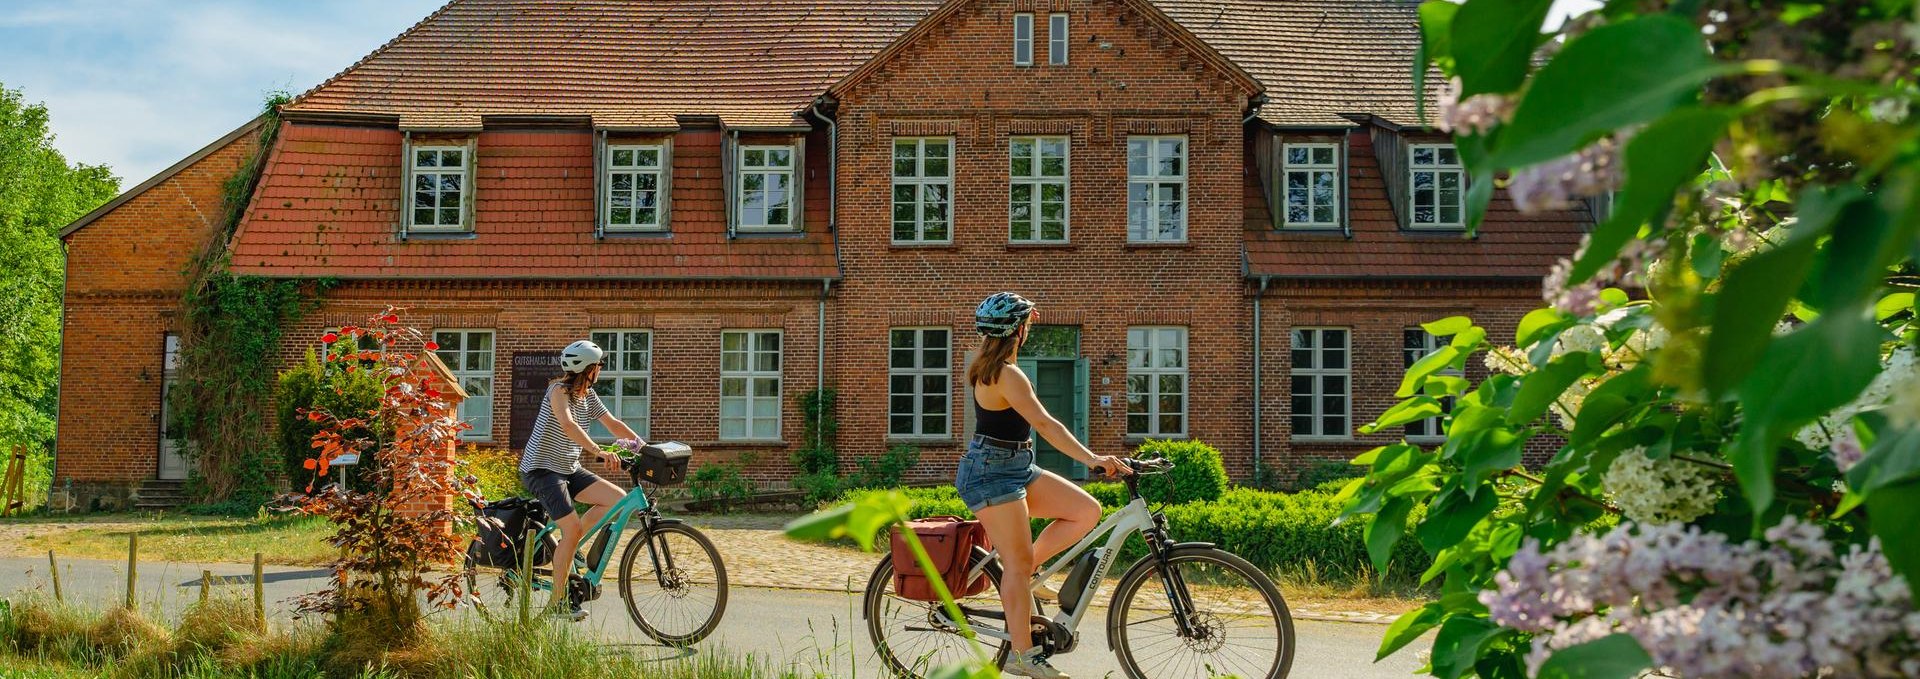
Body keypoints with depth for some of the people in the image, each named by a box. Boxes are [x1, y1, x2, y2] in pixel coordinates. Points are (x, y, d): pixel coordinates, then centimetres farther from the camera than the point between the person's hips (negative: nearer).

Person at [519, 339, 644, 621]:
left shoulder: (588, 395, 8)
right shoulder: (559, 390, -17)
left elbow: (613, 423, 8)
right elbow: (567, 424, -33)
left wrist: (645, 445, -5)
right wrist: (599, 451, -43)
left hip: (570, 468, 8)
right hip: (541, 468, -8)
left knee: (618, 498, -8)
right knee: (573, 527, -20)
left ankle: (566, 547, 4)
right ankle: (557, 602, -8)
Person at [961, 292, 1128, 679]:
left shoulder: (988, 365, 7)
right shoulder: (1007, 375, -22)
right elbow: (1043, 423, -32)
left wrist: (1034, 340, 50)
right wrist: (1091, 459, -37)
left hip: (1017, 467, 10)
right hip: (992, 473, -10)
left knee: (1087, 510, 2)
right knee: (1018, 563, -7)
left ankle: (1024, 573, 10)